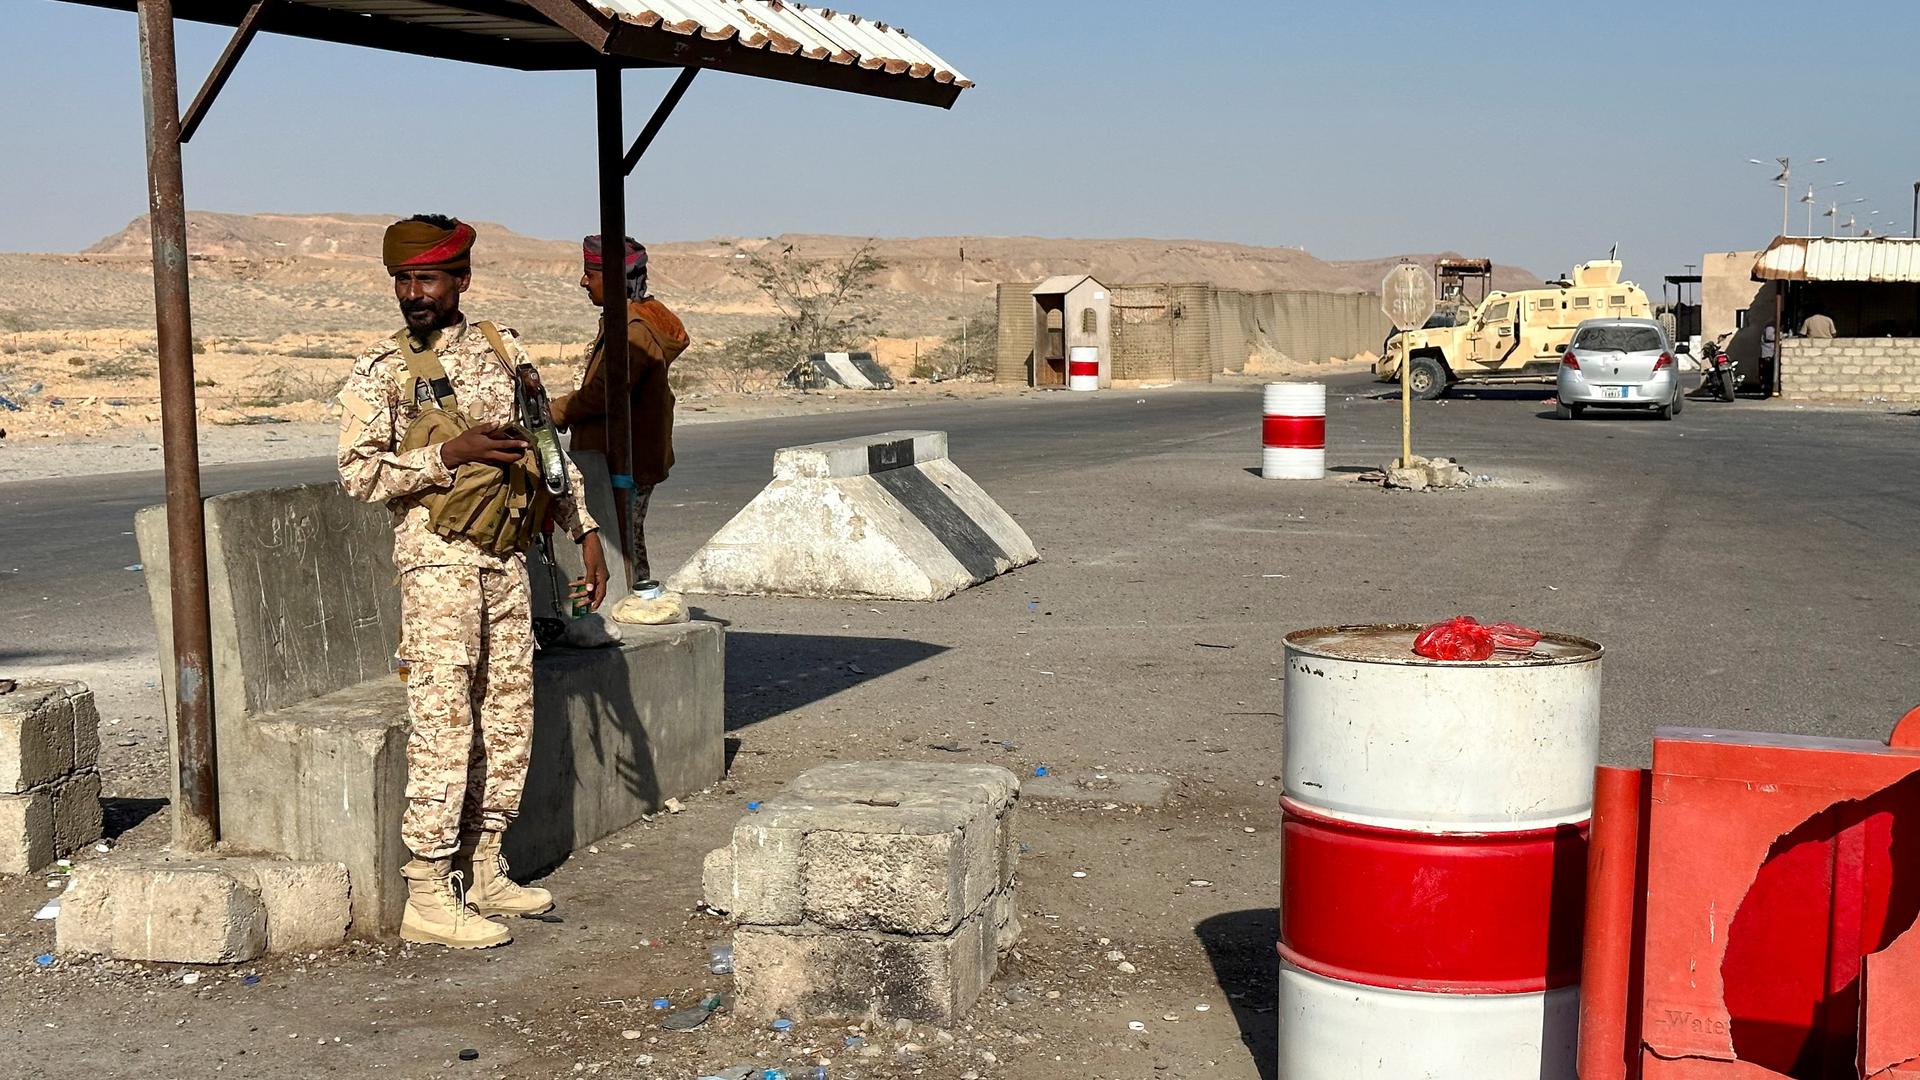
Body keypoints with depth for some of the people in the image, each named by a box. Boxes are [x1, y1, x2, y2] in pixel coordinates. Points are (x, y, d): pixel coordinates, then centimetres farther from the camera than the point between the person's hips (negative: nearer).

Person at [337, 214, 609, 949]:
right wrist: (450, 455, -20)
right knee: (442, 720, -8)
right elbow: (358, 473, -10)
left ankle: (483, 870, 21)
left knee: (508, 715, 10)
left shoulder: (503, 351, 10)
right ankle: (428, 896, -3)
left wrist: (585, 530, 12)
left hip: (506, 556, 6)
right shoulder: (380, 372, -3)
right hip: (437, 557, -5)